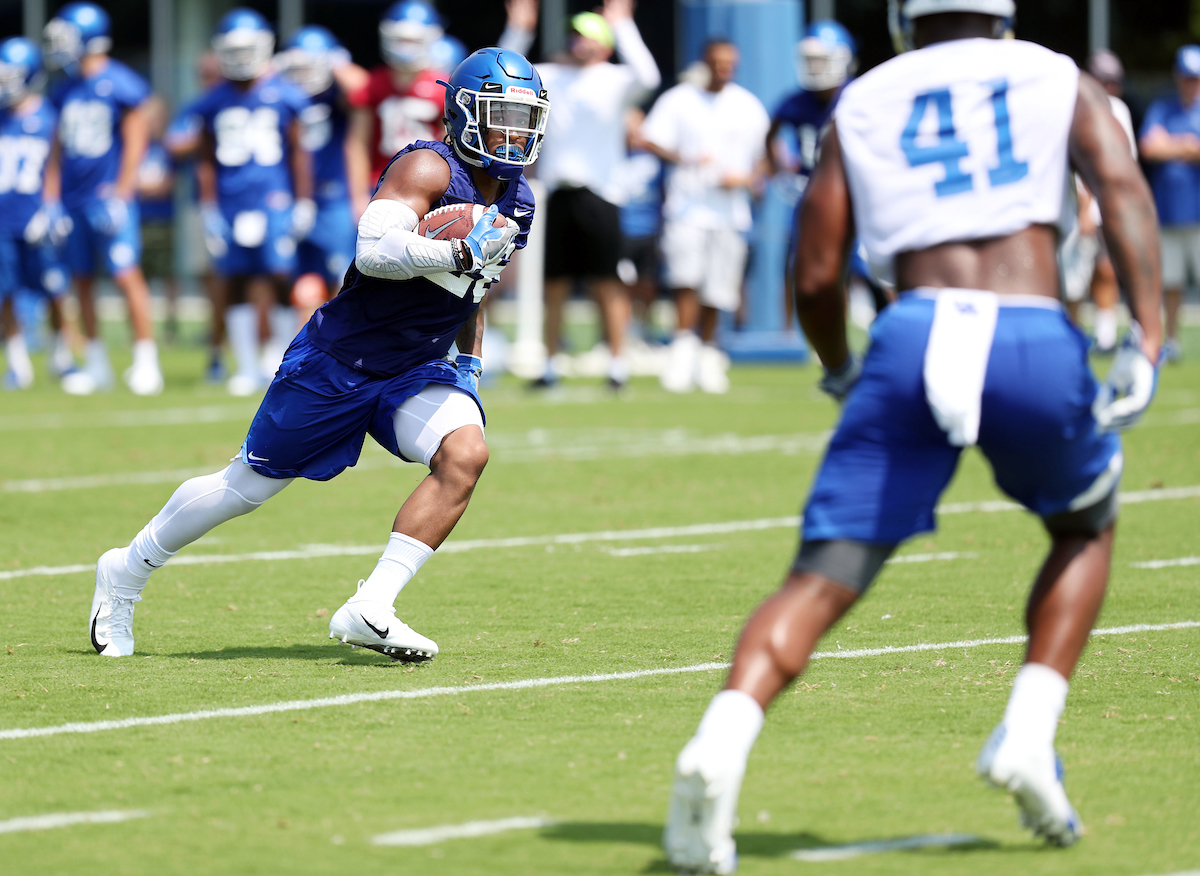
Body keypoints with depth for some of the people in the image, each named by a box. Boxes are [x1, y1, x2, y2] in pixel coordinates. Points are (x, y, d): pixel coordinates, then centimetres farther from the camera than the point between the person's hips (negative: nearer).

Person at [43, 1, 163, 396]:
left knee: (127, 275, -11)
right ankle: (96, 364, 17)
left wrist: (120, 193, -13)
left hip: (108, 197, -7)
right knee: (83, 279, 9)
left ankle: (145, 360, -8)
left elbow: (135, 140, -9)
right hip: (73, 199, 7)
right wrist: (51, 197, 12)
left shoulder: (120, 85, -9)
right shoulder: (66, 90, 11)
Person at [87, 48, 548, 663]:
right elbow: (374, 250, -35)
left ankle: (369, 611, -23)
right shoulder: (429, 168, -19)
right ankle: (127, 572, 31)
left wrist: (471, 359, 18)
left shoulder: (515, 201, 5)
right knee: (249, 485, 6)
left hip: (415, 373, 6)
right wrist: (460, 251, -42)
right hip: (338, 360, -6)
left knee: (465, 454, -24)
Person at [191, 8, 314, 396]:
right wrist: (209, 210, 8)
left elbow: (299, 153, 5)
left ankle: (284, 349, 9)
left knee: (278, 277, -11)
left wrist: (303, 203, 1)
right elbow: (208, 160, 13)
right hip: (229, 201, 3)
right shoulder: (214, 102, 8)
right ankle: (247, 367, 11)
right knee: (236, 283, 3)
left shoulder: (283, 95, 2)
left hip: (273, 200, -3)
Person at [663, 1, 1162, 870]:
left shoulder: (862, 103, 21)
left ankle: (719, 746, -29)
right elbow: (1122, 187, -1)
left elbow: (815, 278, 15)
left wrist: (841, 372, 34)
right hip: (1034, 341, 0)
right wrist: (1147, 337, -8)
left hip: (913, 337, 0)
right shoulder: (1059, 81, 19)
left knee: (823, 578, -2)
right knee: (1087, 527, 28)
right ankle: (1028, 737, 11)